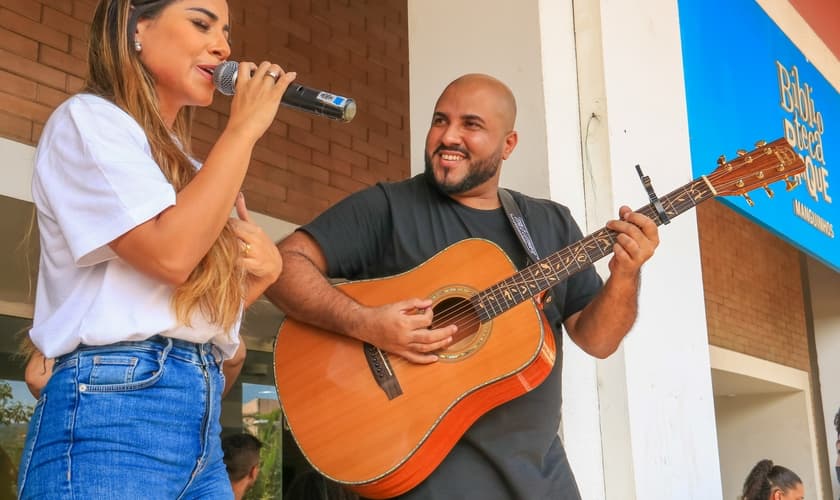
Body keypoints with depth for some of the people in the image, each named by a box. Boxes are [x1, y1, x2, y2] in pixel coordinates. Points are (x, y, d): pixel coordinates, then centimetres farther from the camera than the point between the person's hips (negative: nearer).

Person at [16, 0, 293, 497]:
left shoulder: (185, 167, 21)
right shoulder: (88, 119, -3)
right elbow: (170, 254, -18)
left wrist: (264, 269, 2)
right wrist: (243, 128, -10)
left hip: (203, 417, 8)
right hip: (115, 406, -8)